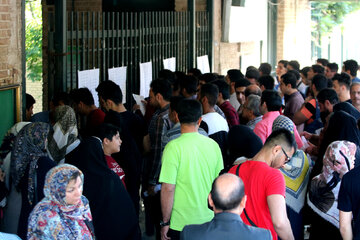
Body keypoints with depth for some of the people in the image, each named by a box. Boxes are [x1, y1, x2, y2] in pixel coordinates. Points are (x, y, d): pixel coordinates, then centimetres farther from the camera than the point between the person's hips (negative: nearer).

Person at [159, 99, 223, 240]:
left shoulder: (174, 147, -14)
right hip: (209, 221, 4)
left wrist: (165, 222, -6)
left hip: (181, 223, -4)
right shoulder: (213, 145, 0)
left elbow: (168, 188, -16)